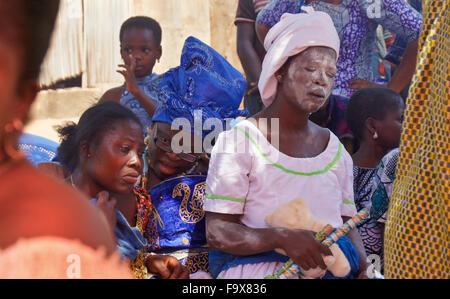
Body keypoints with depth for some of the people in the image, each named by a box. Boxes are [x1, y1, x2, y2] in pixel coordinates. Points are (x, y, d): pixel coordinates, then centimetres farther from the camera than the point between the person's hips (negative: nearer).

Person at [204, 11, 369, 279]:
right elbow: (217, 232, -6)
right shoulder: (238, 142, 1)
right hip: (254, 265, -5)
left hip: (331, 264, 6)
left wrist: (365, 268, -4)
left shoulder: (336, 150, 19)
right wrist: (282, 238, -23)